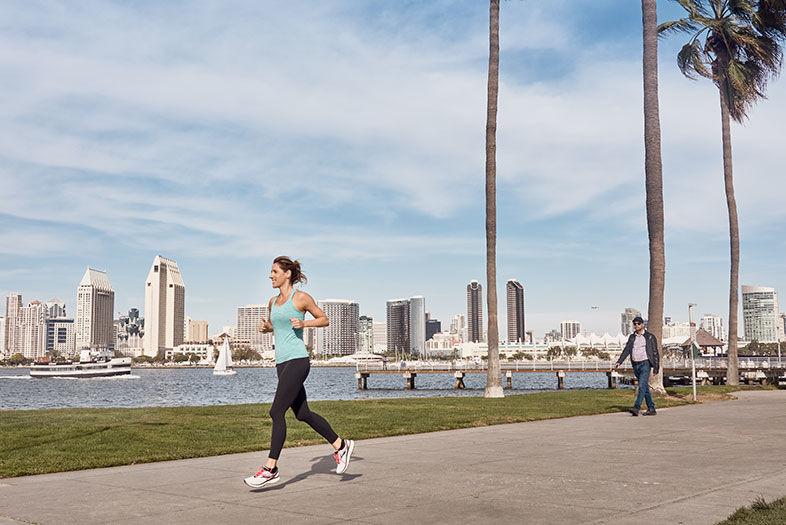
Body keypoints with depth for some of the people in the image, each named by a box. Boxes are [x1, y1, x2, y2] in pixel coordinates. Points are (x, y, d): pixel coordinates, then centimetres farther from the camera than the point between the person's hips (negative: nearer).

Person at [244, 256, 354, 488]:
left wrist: (304, 323, -13)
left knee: (276, 412, -12)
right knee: (303, 414, 11)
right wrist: (265, 326, 8)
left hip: (297, 361, -8)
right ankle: (341, 445, 25)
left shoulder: (301, 298, -5)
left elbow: (324, 319, 3)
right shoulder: (273, 301, 15)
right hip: (282, 363, 8)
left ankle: (271, 468, -7)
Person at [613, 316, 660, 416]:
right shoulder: (632, 337, 13)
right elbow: (626, 350, 8)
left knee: (642, 386, -17)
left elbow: (655, 352, 0)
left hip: (645, 364, -6)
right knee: (645, 387, 10)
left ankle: (636, 408, -25)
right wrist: (619, 362, -4)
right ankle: (651, 409, 16)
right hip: (635, 365, 6)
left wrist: (656, 367, -5)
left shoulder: (650, 337, 0)